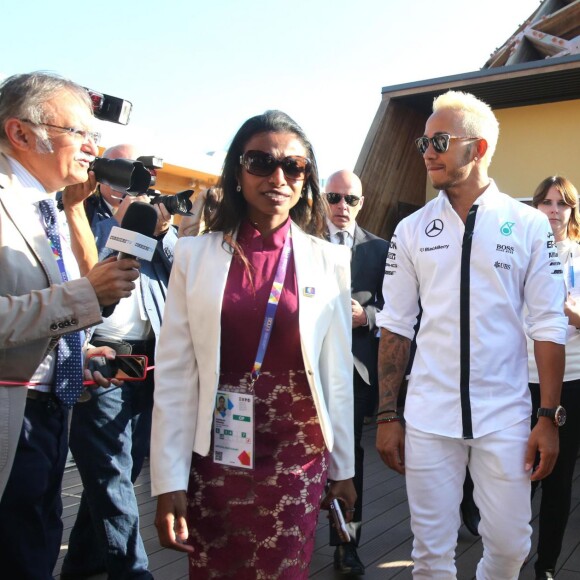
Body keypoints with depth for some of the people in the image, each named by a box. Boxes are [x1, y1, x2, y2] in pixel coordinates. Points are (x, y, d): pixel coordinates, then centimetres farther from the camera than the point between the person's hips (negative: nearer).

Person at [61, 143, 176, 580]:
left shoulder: (156, 216, 17)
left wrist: (164, 233, -7)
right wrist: (120, 224, -12)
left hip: (149, 363, 5)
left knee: (124, 470, 14)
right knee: (112, 477, -3)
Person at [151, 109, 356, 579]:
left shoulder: (330, 261, -2)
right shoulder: (196, 255, -3)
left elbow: (337, 372, 3)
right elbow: (175, 373, -3)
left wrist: (343, 467, 8)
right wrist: (169, 480, -4)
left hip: (298, 460, 0)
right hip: (214, 455, 1)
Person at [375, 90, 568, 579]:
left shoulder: (529, 225, -2)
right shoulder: (412, 230, 2)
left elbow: (548, 327, -1)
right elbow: (395, 326, 3)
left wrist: (550, 419, -4)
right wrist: (387, 417, 1)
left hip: (505, 417, 0)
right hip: (428, 417, 1)